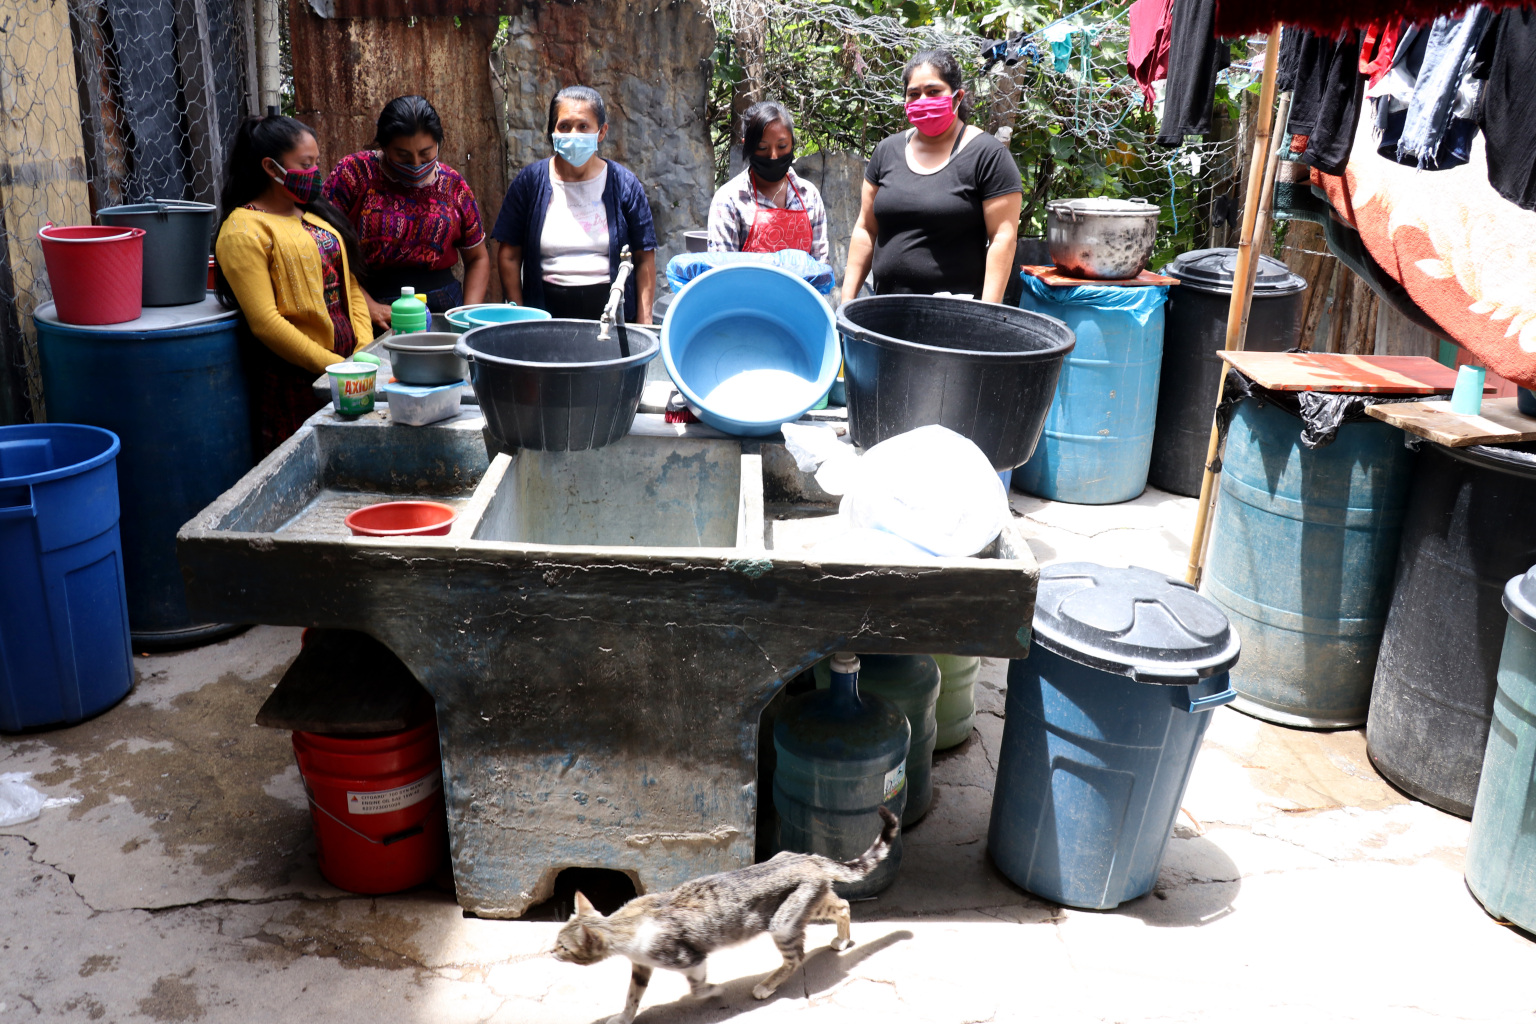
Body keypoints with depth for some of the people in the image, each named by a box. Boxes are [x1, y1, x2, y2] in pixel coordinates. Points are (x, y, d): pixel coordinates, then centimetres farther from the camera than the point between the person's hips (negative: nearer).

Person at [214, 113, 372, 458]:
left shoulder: (317, 214, 16)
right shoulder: (245, 229, -8)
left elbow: (350, 287, 16)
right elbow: (265, 322, -15)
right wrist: (333, 365, -17)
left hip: (346, 372, 7)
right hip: (295, 383, -7)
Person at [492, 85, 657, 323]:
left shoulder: (624, 184, 1)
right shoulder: (530, 181, 1)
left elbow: (644, 258, 1)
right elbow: (509, 255, 4)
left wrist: (644, 322, -6)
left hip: (612, 312, 0)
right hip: (545, 313, 0)